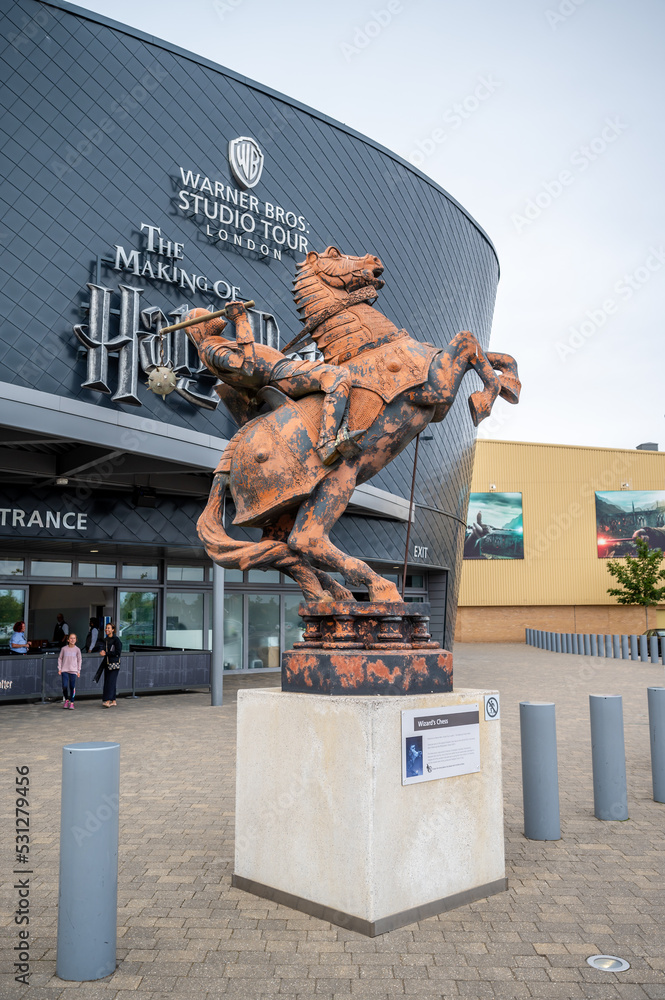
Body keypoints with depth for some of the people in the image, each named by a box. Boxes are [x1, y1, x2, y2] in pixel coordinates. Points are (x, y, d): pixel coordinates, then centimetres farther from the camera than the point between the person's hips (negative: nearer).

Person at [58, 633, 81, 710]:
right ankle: (66, 699, 15)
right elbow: (60, 659, 9)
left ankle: (71, 702, 10)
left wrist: (78, 671, 6)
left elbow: (79, 660, 9)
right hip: (64, 670, 0)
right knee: (65, 686, -9)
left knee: (72, 687, 0)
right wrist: (59, 668, 3)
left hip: (73, 671, 0)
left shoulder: (77, 649, 3)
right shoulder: (64, 648, 2)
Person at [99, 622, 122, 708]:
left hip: (114, 663, -7)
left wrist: (106, 653, -13)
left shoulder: (116, 640, -8)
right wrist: (102, 651, -14)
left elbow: (118, 653, -12)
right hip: (107, 663, 7)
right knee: (107, 681, 6)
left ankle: (108, 701, -18)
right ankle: (113, 701, 12)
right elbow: (103, 648, 10)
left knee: (110, 681, -13)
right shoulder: (105, 639, 13)